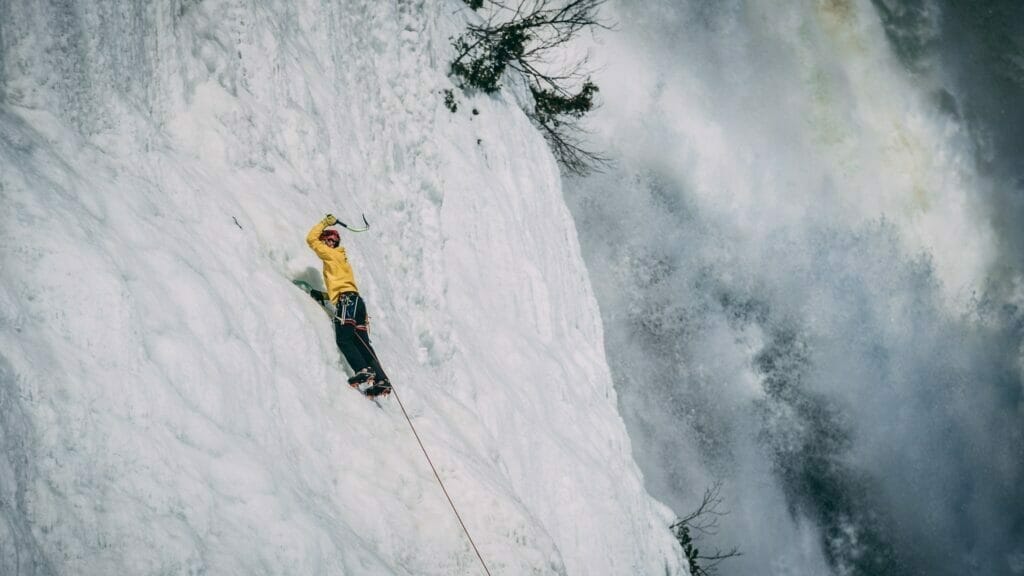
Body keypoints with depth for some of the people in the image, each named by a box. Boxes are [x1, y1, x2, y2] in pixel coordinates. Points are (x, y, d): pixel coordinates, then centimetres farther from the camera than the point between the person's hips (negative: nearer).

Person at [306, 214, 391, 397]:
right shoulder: (341, 259, 32)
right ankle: (381, 380, -10)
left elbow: (311, 239, 5)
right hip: (355, 300, 9)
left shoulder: (331, 255, 7)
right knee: (362, 343, 0)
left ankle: (363, 371, -33)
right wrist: (323, 295, 28)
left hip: (347, 301, -9)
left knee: (343, 339, -17)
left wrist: (325, 222, 14)